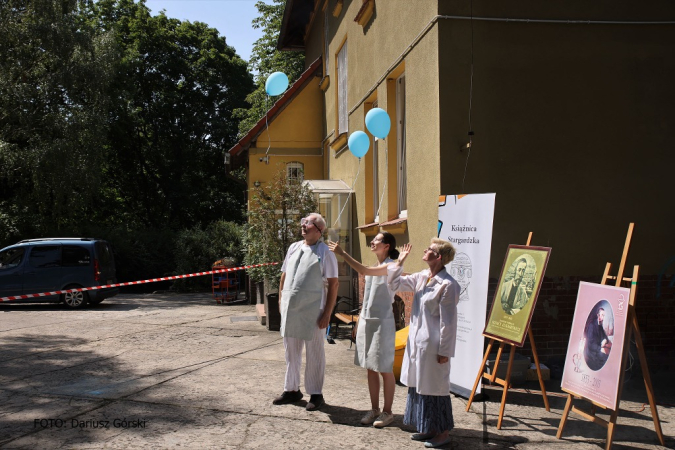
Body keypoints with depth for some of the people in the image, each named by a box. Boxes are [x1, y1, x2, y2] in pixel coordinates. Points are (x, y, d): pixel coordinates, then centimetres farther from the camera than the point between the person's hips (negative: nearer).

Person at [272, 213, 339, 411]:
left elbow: (333, 284, -8)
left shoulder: (325, 253, -6)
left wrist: (327, 313, -13)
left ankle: (316, 394, 16)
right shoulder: (293, 248, 12)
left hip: (312, 311, -6)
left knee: (314, 354, 5)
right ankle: (291, 390, 29)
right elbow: (284, 275, 18)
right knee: (290, 352, 15)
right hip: (289, 309, 6)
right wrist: (281, 300, 11)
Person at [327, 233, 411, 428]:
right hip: (366, 321, 8)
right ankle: (374, 409, 21)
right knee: (371, 368, 12)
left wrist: (342, 253, -25)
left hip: (382, 322, -8)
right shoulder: (375, 268, 14)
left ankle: (387, 412, 11)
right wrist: (360, 320, 16)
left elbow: (364, 271, -28)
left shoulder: (391, 267, -13)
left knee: (385, 369, 1)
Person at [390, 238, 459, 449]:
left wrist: (444, 351, -15)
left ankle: (443, 432, 17)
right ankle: (428, 428, 30)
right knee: (418, 385, 16)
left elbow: (448, 321, -17)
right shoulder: (421, 277, 6)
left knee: (435, 387, 3)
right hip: (416, 341, 9)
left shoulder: (447, 285, -18)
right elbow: (395, 284, 17)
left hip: (433, 345, -9)